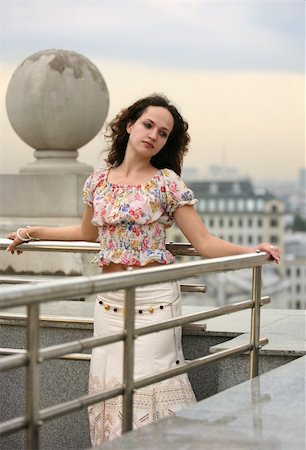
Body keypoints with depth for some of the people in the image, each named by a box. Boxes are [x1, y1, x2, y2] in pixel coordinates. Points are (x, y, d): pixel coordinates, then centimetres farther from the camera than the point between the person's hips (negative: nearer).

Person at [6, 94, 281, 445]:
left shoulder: (167, 182, -5)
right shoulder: (98, 180, 6)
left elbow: (204, 242, -6)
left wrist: (251, 250, -20)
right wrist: (34, 232, 21)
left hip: (154, 299, -4)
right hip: (109, 300, 4)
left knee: (151, 383, -4)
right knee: (110, 386, 7)